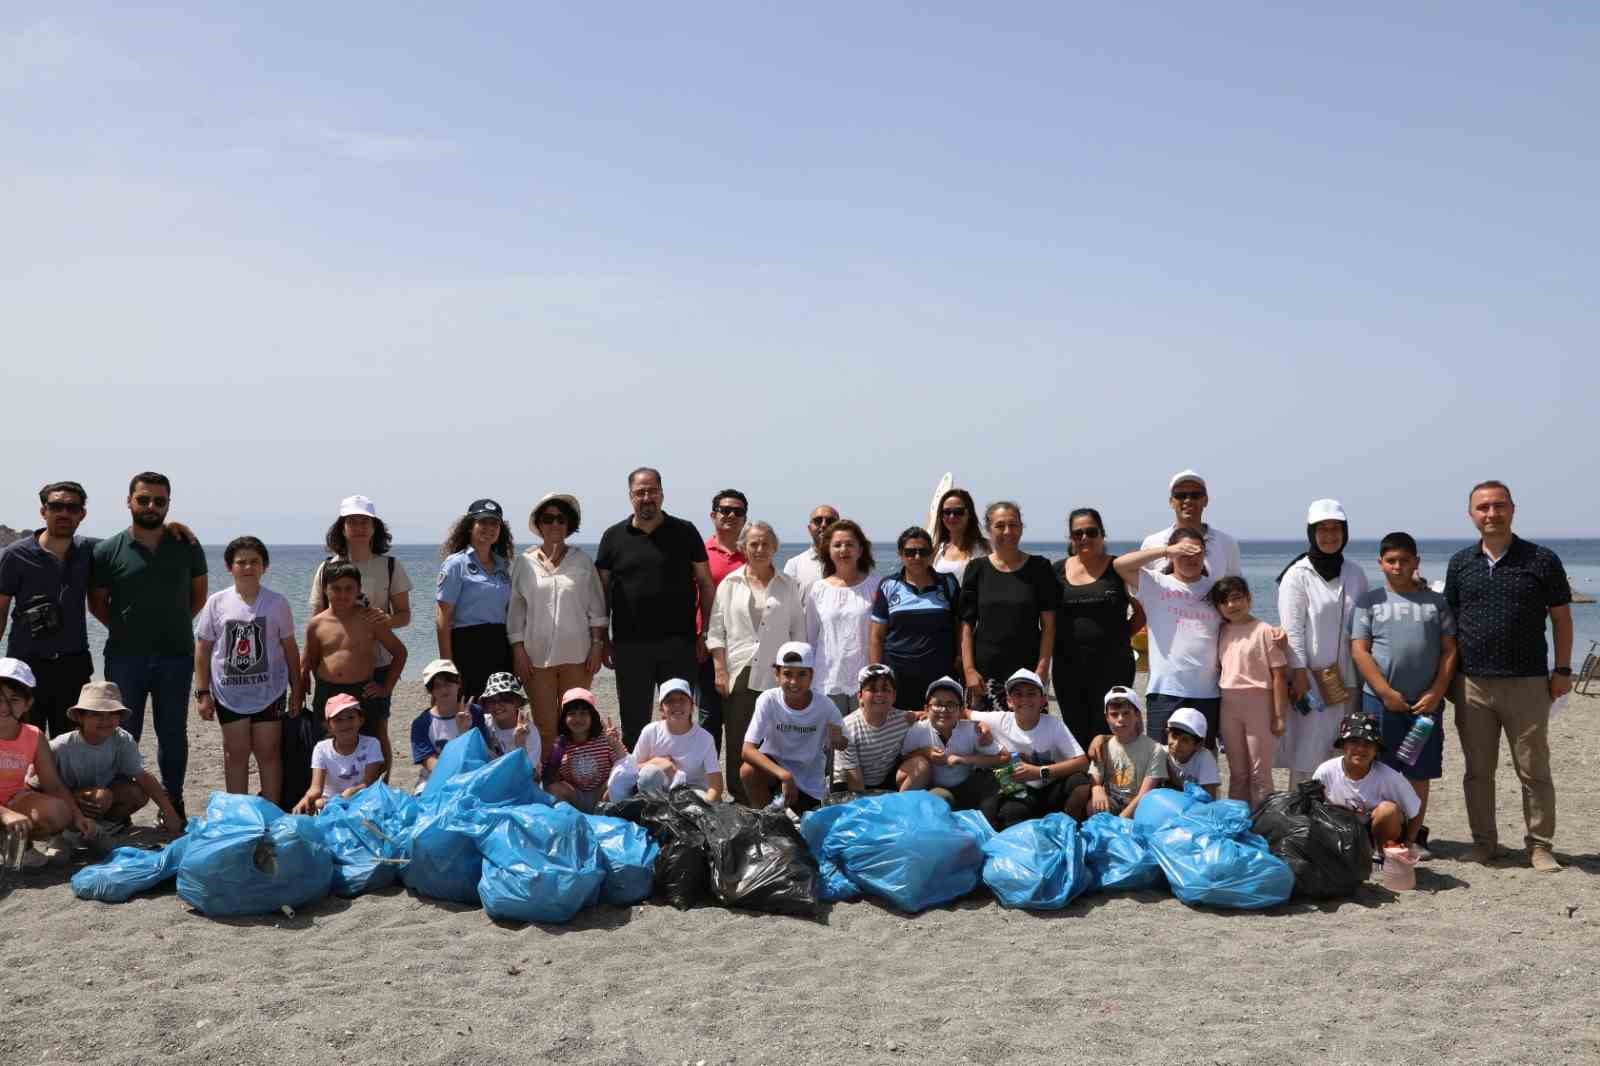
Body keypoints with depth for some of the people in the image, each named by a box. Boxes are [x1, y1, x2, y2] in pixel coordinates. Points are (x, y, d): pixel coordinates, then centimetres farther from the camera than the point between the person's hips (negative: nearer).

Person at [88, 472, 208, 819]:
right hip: (125, 657, -1)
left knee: (173, 734, 10)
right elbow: (97, 601, 7)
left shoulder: (187, 547, 2)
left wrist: (175, 623, 5)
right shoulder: (108, 550, -1)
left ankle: (173, 804, 20)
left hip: (176, 656, 1)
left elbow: (199, 594, 13)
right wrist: (122, 628, 0)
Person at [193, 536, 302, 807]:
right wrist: (202, 693, 0)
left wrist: (296, 691, 4)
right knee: (235, 754, 8)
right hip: (229, 694, 1)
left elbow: (290, 648, 4)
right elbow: (202, 649, 3)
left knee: (269, 754, 4)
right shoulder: (216, 602, -1)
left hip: (269, 691, -1)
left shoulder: (276, 603, -2)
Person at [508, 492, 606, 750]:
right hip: (537, 656, 0)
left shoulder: (581, 560, 7)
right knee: (544, 726, 2)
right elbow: (515, 610, 5)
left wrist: (597, 645, 0)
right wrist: (518, 651, -2)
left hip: (577, 655, 0)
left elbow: (596, 607, 7)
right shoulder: (524, 562, 5)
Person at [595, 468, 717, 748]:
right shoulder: (614, 537, 7)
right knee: (633, 720, 8)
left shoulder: (684, 533, 4)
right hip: (629, 645, 1)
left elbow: (705, 584, 4)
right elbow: (602, 590, 10)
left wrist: (705, 634, -2)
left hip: (679, 643, -1)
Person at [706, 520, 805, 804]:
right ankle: (741, 800, 7)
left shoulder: (788, 585, 11)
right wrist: (720, 671, -2)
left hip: (777, 676, 0)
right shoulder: (730, 584, 8)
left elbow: (798, 631, 12)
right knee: (738, 743, -1)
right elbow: (716, 631, 6)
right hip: (740, 674, 0)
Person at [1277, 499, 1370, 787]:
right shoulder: (1298, 575, -5)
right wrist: (1300, 674, -15)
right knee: (1306, 753, -4)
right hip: (1311, 678, -5)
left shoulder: (1355, 574, 10)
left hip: (1348, 678, 5)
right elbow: (1292, 629, -9)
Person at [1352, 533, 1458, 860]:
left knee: (1419, 772, 8)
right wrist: (1387, 693, -10)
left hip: (1426, 701, 2)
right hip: (1381, 699, -2)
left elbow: (1449, 650, 6)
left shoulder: (1435, 602, 9)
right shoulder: (1370, 601, 4)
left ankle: (1416, 835, 19)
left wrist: (1436, 693, -5)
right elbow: (1360, 651, -3)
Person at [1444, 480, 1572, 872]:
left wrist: (1562, 670, -1)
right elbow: (1449, 622, 11)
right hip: (1472, 684, 2)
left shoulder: (1542, 560, -1)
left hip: (1527, 683, -2)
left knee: (1534, 770, 4)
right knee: (1478, 770, 9)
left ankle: (1539, 846, 15)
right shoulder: (1460, 563, 6)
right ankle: (1484, 841, 19)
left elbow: (1561, 618, 3)